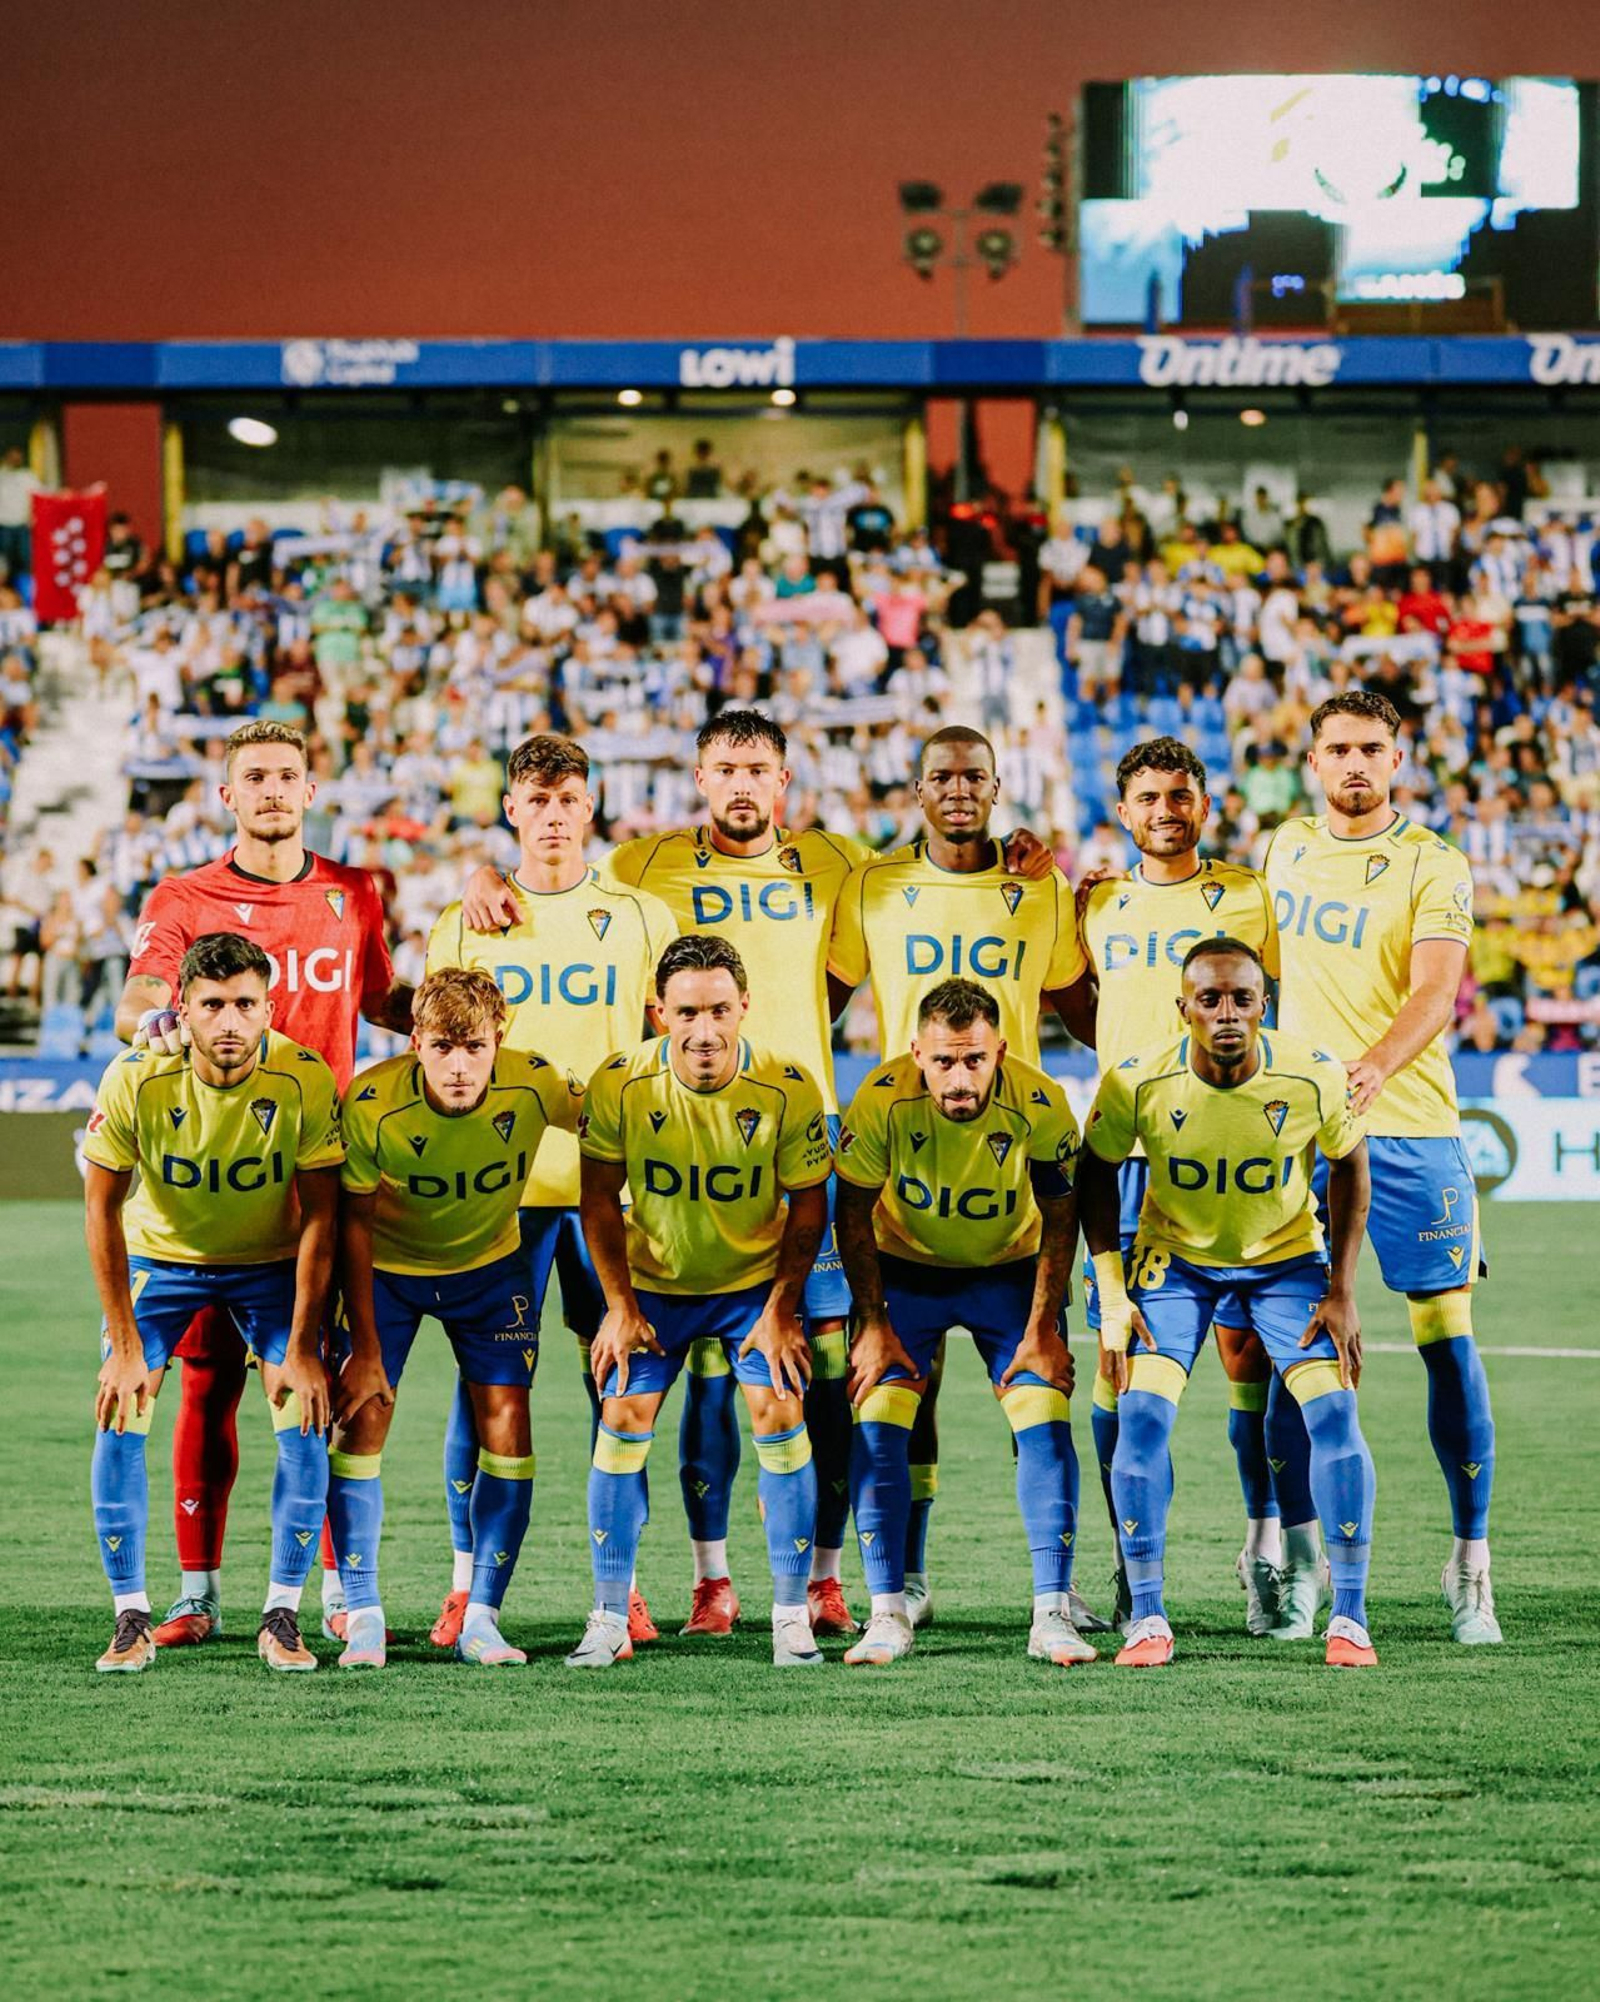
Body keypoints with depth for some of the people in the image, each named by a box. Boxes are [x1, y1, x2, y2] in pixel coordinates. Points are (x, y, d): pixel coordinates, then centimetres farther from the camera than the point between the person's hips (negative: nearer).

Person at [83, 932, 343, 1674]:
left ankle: (281, 1619, -3)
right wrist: (125, 1345, -18)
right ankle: (131, 1619, -3)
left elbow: (319, 1215, -17)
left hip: (271, 1261, 0)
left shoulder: (305, 1080, -25)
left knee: (305, 1422, -15)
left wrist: (301, 1347, -19)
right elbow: (102, 1206, -15)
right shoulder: (136, 1082, -26)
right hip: (159, 1255, 0)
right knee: (119, 1419, -15)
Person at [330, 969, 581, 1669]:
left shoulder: (534, 1086, -27)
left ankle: (481, 1617, -1)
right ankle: (363, 1617, -2)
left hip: (490, 1264, 1)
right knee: (360, 1420, -11)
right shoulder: (372, 1104, -30)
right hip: (385, 1267, -1)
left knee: (506, 1422, -9)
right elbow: (354, 1222, -17)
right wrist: (365, 1348, -17)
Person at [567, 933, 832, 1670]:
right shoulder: (620, 1085, -20)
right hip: (653, 1283, 1)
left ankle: (792, 1617, -3)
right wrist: (620, 1305, -8)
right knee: (623, 1421, -8)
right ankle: (608, 1616, 2)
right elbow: (600, 1198, -7)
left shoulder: (787, 1089, -21)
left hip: (755, 1279, -1)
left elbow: (808, 1204, -8)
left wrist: (782, 1309, -11)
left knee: (779, 1414, -12)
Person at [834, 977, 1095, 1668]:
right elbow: (853, 1213, -11)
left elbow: (1059, 1220, -10)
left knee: (1045, 1423, -12)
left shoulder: (1039, 1107, -26)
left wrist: (1042, 1329, -12)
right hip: (904, 1268, 0)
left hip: (1010, 1272, 0)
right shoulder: (882, 1101, -27)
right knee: (877, 1425, -13)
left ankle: (1051, 1616, -8)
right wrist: (872, 1323, -12)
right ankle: (887, 1614, -6)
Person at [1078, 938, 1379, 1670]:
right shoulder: (1137, 1082, -23)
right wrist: (1112, 1295, -11)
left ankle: (1349, 1617, -4)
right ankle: (1147, 1616, -6)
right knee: (1142, 1411, -16)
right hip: (1175, 1257, 0)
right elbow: (1097, 1171, -5)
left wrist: (1341, 1291, -6)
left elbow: (1349, 1165, -4)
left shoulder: (1313, 1079, -23)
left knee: (1333, 1410, -14)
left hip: (1286, 1258, 0)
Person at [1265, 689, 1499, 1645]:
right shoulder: (1287, 849, 11)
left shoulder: (1434, 866, -3)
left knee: (1449, 1340, -3)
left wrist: (1376, 1065, -33)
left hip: (1410, 1128, -3)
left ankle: (1471, 1564, 4)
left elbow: (1435, 990, -17)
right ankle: (1297, 1554, 7)